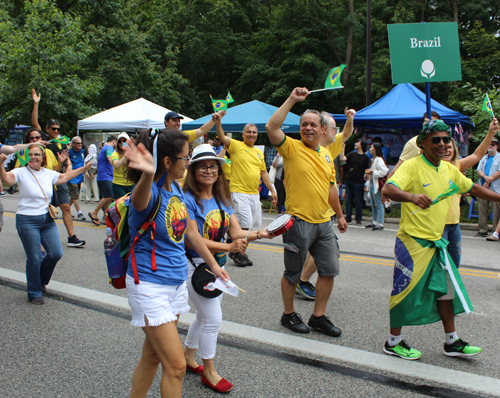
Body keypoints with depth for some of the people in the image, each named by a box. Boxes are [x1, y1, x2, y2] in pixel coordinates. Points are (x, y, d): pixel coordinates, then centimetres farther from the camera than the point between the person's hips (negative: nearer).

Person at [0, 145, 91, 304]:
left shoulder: (48, 173, 7)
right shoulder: (21, 172, -8)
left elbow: (64, 177, 24)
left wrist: (84, 168, 28)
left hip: (47, 219, 5)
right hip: (27, 221, -5)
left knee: (56, 253, 3)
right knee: (34, 258, 0)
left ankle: (40, 280, 32)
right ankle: (34, 293, 19)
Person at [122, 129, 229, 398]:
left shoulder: (176, 189, 2)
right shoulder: (150, 193, -22)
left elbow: (190, 232, 14)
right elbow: (139, 201, -49)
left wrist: (213, 264, 20)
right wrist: (148, 175, -71)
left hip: (177, 281, 8)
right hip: (149, 286, -8)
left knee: (152, 356, 19)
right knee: (175, 366, -4)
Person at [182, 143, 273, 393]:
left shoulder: (222, 199, 4)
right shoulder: (188, 200, -18)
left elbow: (236, 232, -1)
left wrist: (258, 235, -21)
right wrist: (228, 247, -31)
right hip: (196, 266, -7)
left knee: (205, 316, 20)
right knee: (213, 318, -3)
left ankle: (188, 356, 41)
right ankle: (209, 371, 18)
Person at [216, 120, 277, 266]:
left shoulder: (259, 152, 17)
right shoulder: (236, 145, -1)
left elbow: (264, 173, 21)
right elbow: (222, 137, -17)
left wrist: (272, 190, 17)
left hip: (254, 194, 7)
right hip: (239, 192, -6)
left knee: (248, 224, 8)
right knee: (245, 224, -10)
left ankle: (240, 252, 22)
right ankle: (236, 252, 7)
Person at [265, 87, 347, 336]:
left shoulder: (326, 155, 11)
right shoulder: (292, 148, -7)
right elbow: (271, 127, -25)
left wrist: (340, 215, 22)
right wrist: (292, 100, -22)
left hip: (324, 222, 6)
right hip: (299, 222, -6)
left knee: (329, 269, 10)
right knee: (292, 273, 7)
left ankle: (318, 317, 24)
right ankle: (289, 315, 26)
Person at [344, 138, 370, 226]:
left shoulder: (366, 157, 0)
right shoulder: (352, 154, 9)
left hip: (358, 182, -3)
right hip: (348, 180, 3)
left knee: (358, 201, 3)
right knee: (348, 200, 7)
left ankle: (358, 219, 13)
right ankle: (348, 218, 15)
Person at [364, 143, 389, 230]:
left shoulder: (379, 160, -14)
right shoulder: (373, 159, 16)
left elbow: (383, 172, -23)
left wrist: (372, 172, -18)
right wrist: (368, 174, 10)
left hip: (377, 185, -10)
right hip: (372, 184, 10)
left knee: (379, 204, -8)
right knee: (373, 205, 15)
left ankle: (380, 224, -5)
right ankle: (374, 222, 23)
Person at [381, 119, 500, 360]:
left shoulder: (449, 169, 9)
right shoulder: (412, 166, -15)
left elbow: (472, 188, 25)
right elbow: (388, 189, -31)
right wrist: (412, 196, -49)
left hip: (436, 241, 8)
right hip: (412, 241, -8)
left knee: (446, 288, 13)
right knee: (406, 290, 0)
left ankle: (451, 342, 28)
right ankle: (393, 343, 16)